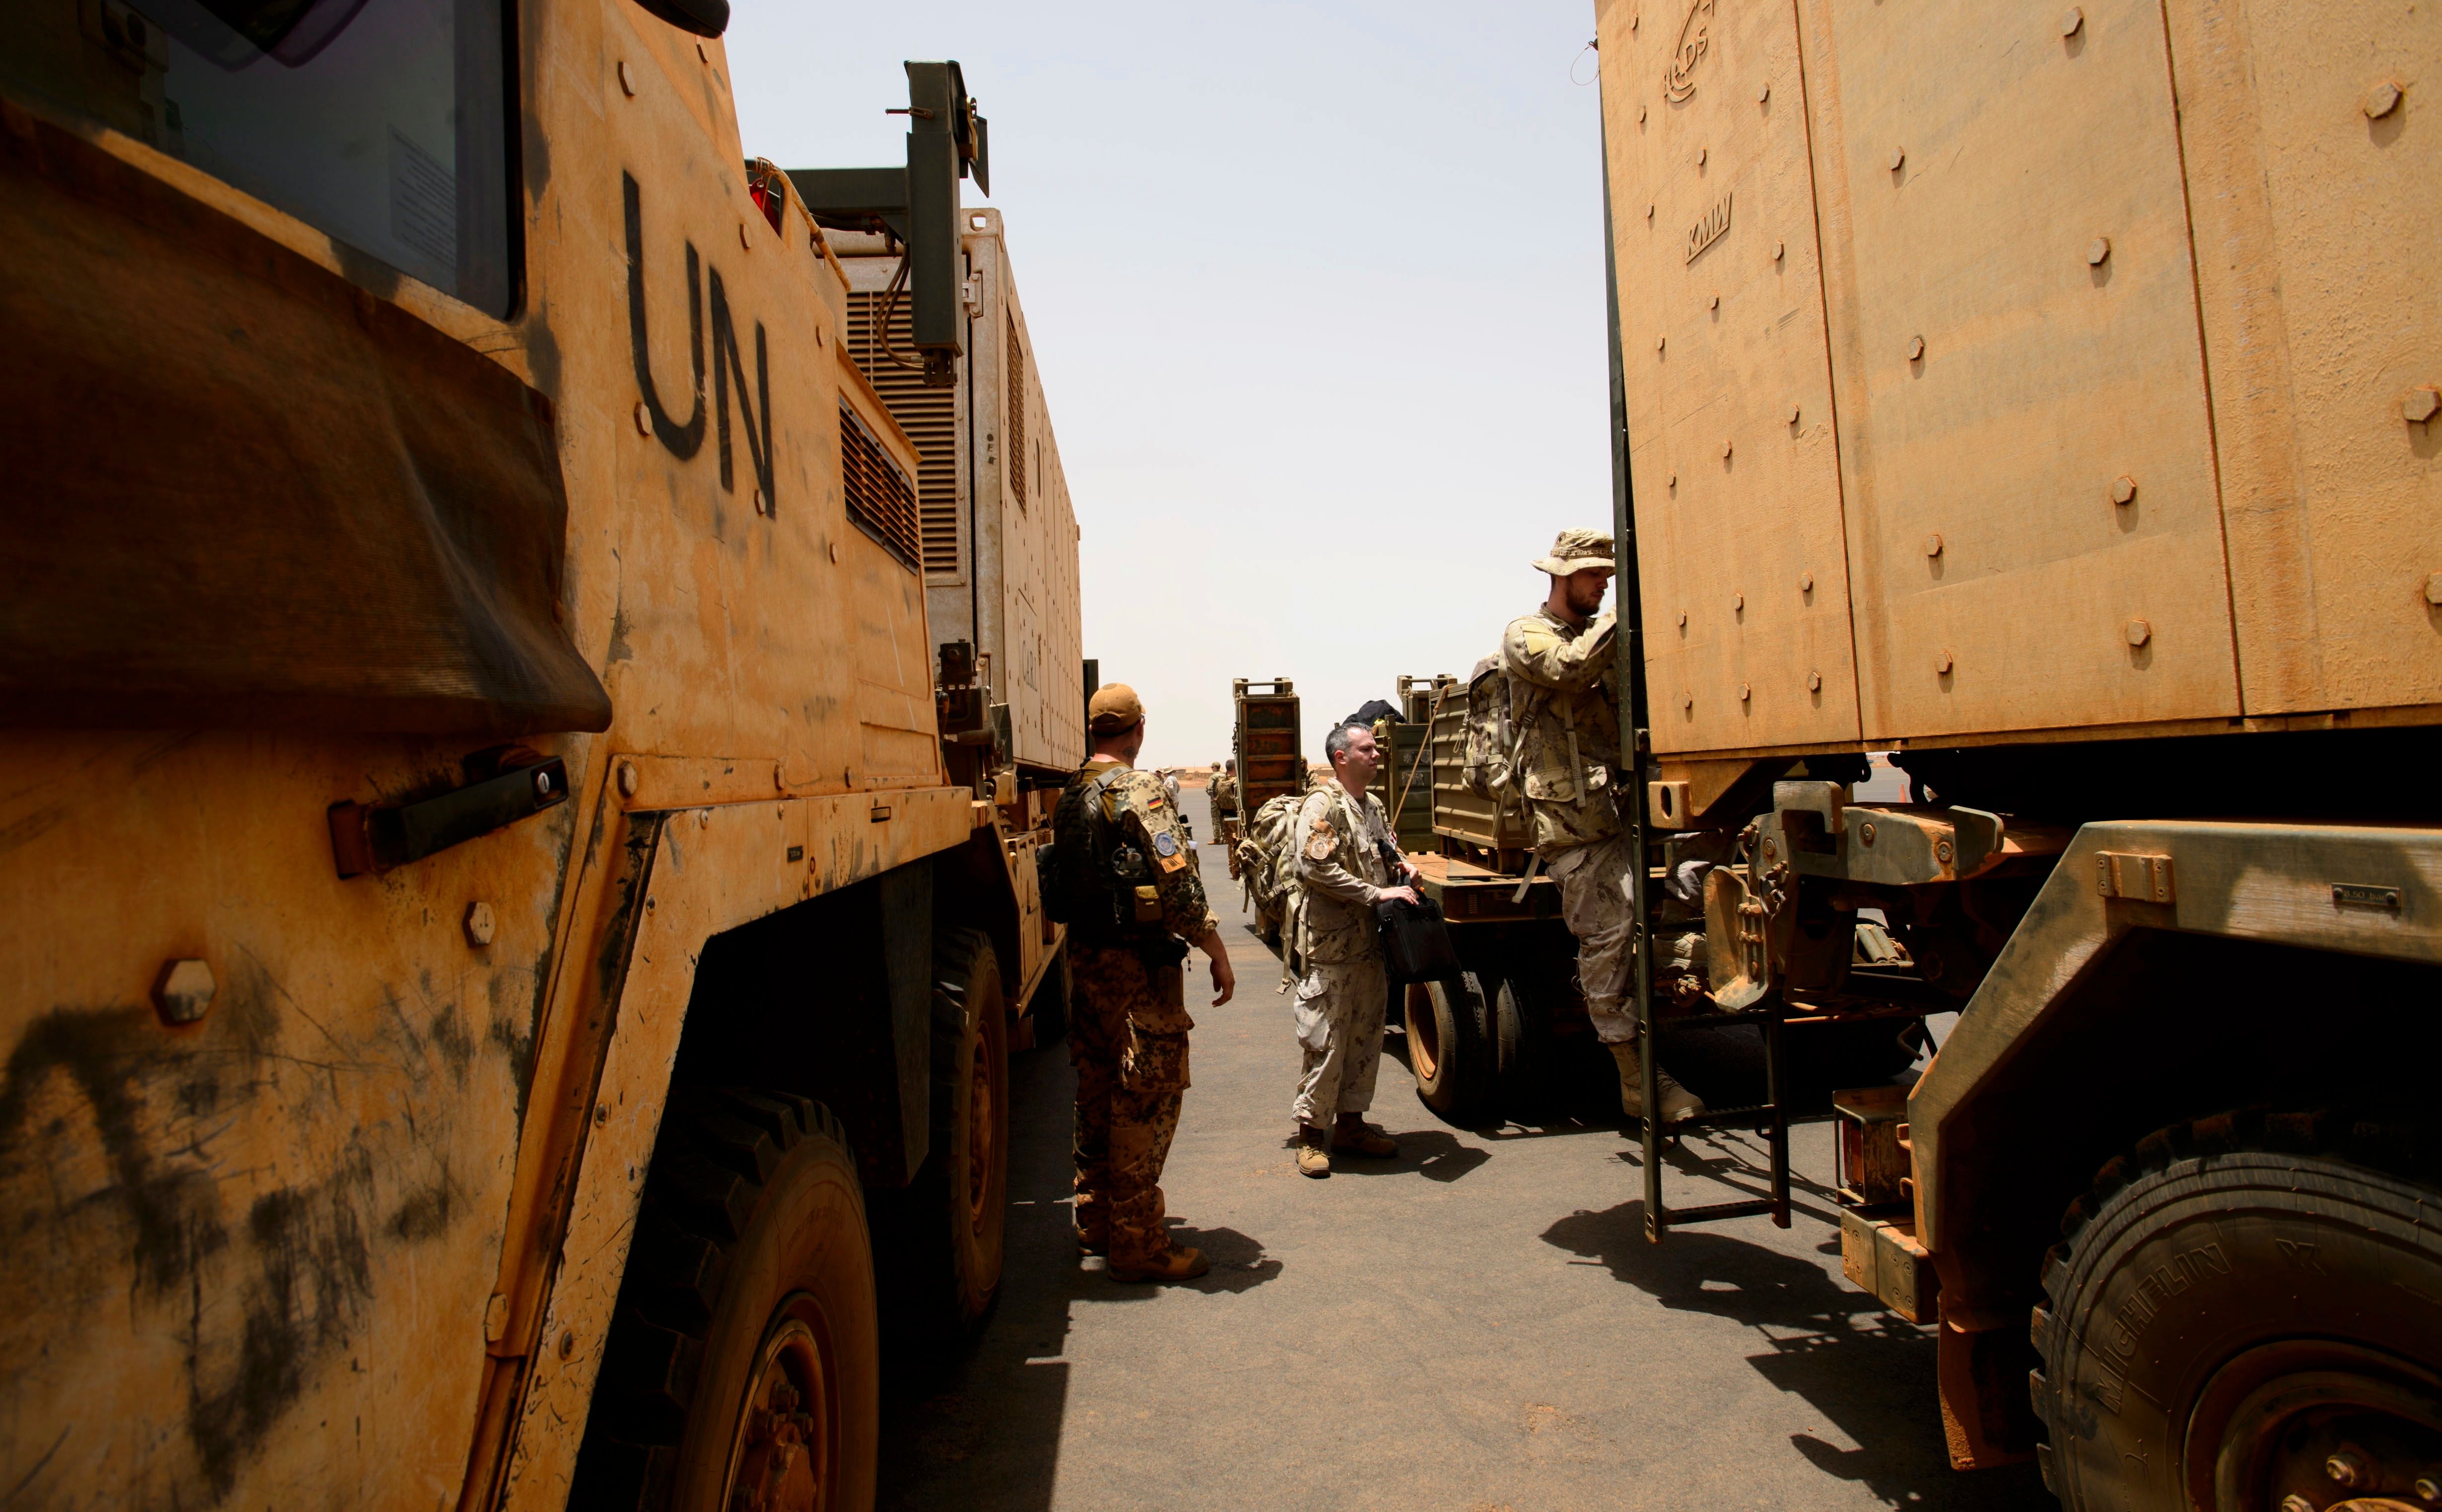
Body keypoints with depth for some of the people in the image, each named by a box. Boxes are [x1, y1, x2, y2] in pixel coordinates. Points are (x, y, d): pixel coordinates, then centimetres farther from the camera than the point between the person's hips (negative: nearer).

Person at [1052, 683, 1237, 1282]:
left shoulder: (1070, 796, 10)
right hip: (1139, 965, -8)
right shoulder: (1140, 789, -15)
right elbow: (1177, 883, -21)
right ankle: (1138, 1244, 7)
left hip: (1085, 960, 9)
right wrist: (1217, 951, -13)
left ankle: (1096, 1222, 30)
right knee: (1145, 1103, 0)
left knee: (1097, 1094, 17)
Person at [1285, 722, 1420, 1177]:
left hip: (1372, 943, 8)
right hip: (1331, 947, -8)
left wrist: (1401, 867, 6)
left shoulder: (1374, 806, 16)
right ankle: (1311, 1132, 11)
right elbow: (1316, 867, -22)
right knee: (1325, 1041, -2)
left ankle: (1350, 1123, 26)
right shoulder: (1322, 805, -11)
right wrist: (1375, 894, -21)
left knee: (1366, 1037, 13)